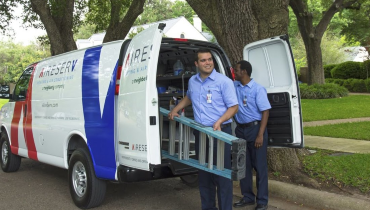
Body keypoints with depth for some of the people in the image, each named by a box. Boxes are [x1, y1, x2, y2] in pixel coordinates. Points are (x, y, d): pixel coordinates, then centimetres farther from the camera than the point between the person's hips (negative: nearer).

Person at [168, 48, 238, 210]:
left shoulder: (224, 81, -8)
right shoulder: (192, 81, 9)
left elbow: (234, 107, -9)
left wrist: (219, 121, -22)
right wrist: (175, 110, 23)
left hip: (220, 132, -6)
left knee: (222, 173, -2)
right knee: (203, 173, 14)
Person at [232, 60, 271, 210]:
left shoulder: (258, 89, -11)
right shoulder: (234, 86, 6)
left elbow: (265, 112, -13)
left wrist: (260, 135, -18)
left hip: (255, 128, -6)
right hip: (240, 129, 6)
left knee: (259, 166, 2)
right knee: (244, 165, 12)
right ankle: (248, 197, 26)